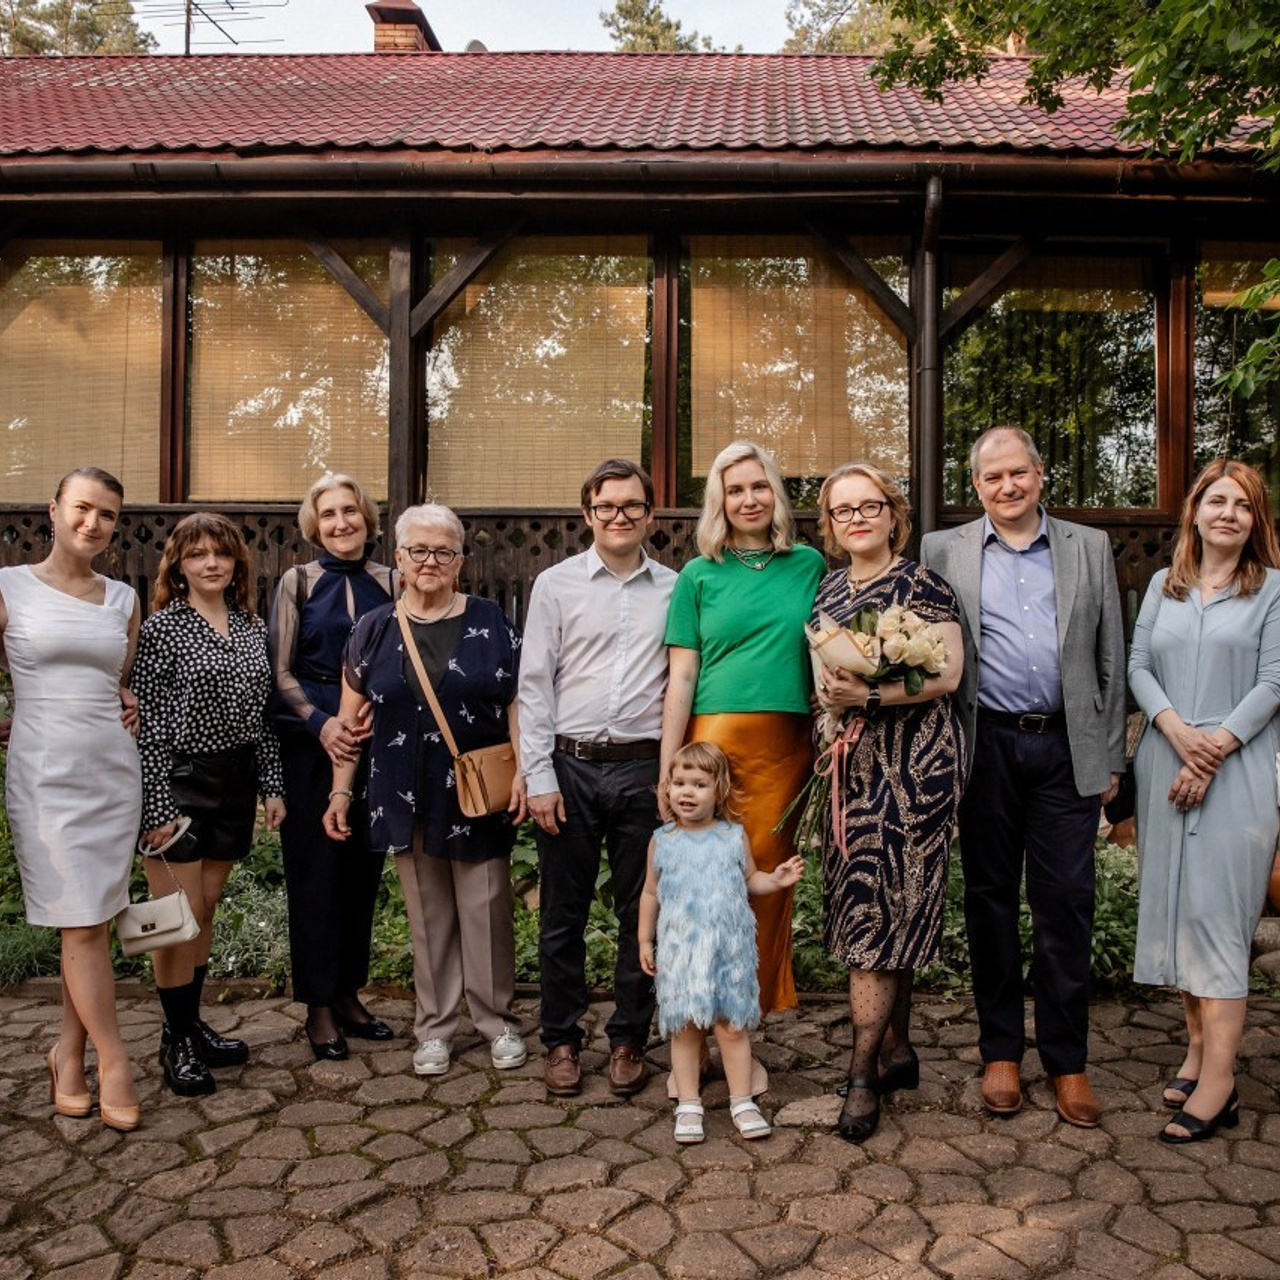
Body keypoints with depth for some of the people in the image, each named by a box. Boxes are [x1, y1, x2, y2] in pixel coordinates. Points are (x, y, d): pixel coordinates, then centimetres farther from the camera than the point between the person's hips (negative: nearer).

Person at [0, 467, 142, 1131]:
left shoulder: (123, 599, 10)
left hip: (113, 771, 4)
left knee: (95, 921, 6)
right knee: (81, 925, -2)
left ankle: (69, 1052, 20)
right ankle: (113, 1061, 10)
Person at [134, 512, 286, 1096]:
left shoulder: (252, 627, 8)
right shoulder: (161, 627, -8)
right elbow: (147, 722, -11)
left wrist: (272, 785, 7)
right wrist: (156, 807, -15)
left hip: (236, 783, 5)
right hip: (177, 783, -5)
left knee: (206, 909, 13)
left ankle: (192, 1023, 26)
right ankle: (177, 1040, 12)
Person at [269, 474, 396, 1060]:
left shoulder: (388, 583, 7)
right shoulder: (297, 582, 2)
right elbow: (280, 671, -1)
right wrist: (323, 724, -14)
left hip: (373, 743, 3)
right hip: (310, 743, -2)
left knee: (363, 868, 8)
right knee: (315, 870, 2)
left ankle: (349, 994, 22)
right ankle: (319, 1007, 13)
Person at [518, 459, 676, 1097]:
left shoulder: (673, 590, 7)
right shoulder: (557, 583, 4)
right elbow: (534, 685, 1)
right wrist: (539, 777, -5)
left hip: (644, 767, 1)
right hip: (570, 766, -1)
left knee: (641, 912, 9)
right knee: (563, 913, 7)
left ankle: (628, 1039, 24)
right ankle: (561, 1040, 23)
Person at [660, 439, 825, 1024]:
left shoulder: (809, 564, 10)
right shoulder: (700, 575, 5)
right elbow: (681, 678, 2)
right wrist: (668, 773, -2)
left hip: (785, 747, 2)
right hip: (713, 741, -1)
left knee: (767, 880, 5)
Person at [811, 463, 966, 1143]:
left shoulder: (922, 585, -4)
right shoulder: (827, 591, 14)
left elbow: (947, 675, -12)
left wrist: (870, 695, -20)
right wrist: (828, 695, 3)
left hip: (913, 766, -6)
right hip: (848, 763, 6)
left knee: (881, 908, -7)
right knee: (869, 907, 9)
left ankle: (863, 1073, 0)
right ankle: (898, 1050, 21)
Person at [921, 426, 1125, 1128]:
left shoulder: (1090, 547, 10)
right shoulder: (942, 550, 7)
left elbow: (1111, 658, 10)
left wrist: (1110, 756, 6)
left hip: (1066, 747, 0)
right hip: (988, 747, 0)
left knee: (1066, 903, 3)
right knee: (990, 899, 8)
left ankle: (1067, 1060, 17)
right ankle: (1001, 1050, 22)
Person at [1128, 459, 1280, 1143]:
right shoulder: (1163, 586, 12)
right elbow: (1138, 667, 6)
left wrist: (1215, 749, -13)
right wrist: (1177, 731, -10)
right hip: (1165, 760, 4)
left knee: (1218, 911, -7)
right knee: (1173, 904, 6)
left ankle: (1219, 1079, -4)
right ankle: (1197, 1044, 17)